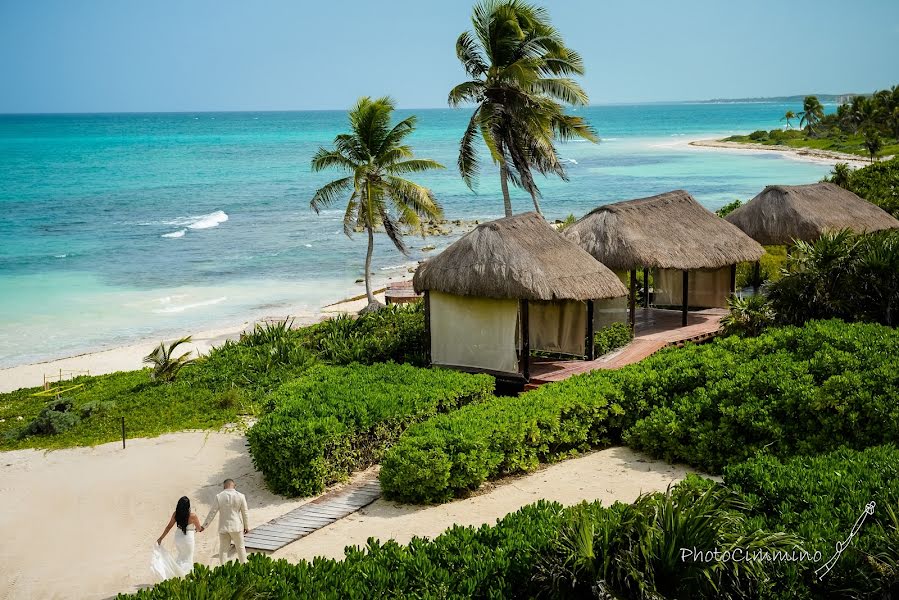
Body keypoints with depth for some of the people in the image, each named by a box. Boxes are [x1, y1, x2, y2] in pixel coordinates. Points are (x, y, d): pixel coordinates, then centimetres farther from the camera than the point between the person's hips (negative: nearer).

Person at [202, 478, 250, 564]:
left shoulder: (219, 497, -7)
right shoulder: (240, 496, -6)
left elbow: (212, 513, -5)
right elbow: (244, 513, 0)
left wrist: (204, 525, 3)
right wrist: (247, 526, 11)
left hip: (223, 527, 0)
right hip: (236, 526, 0)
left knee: (223, 549, 10)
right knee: (240, 547, 13)